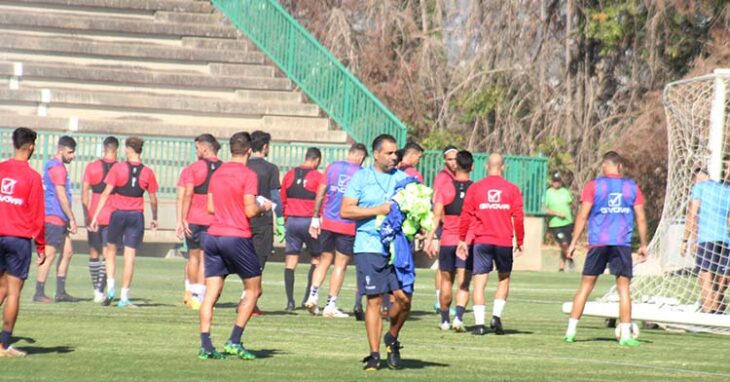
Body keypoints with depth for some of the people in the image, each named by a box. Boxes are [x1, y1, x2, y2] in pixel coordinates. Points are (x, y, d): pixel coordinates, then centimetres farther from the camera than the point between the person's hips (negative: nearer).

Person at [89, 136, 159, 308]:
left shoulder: (118, 168, -5)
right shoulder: (147, 172, 1)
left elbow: (106, 193, -7)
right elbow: (153, 199, 8)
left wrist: (95, 216, -4)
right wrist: (155, 219, 24)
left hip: (118, 213, -1)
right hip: (137, 216, 1)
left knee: (110, 249, 18)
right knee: (130, 256, 3)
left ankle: (110, 287, 4)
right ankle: (124, 298, 4)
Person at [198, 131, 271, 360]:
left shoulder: (217, 173, 10)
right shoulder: (248, 175, -9)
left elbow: (211, 208, 13)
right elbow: (250, 211, -13)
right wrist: (264, 207, 7)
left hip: (213, 236, 6)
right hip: (237, 237, -6)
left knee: (211, 293, 4)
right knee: (253, 289, 9)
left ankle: (205, 346, -2)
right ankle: (234, 341, 1)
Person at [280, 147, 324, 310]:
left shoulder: (289, 174, 8)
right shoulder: (317, 176, -6)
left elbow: (282, 198, 12)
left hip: (291, 221, 4)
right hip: (310, 222, -4)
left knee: (291, 260, 4)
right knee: (316, 258, 10)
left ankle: (290, 300, -1)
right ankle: (308, 297, 2)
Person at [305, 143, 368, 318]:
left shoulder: (332, 167, 4)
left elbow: (320, 194, 4)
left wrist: (315, 218, 10)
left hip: (328, 223, 3)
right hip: (349, 225, -3)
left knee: (324, 260, 16)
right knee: (340, 264, 4)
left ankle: (313, 295, 1)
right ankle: (331, 305, 4)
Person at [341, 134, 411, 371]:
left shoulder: (402, 178, 12)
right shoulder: (361, 177, 4)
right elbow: (346, 211, -3)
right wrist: (378, 210, -10)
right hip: (369, 247, -2)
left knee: (404, 298, -8)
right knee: (374, 301, -2)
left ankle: (392, 339, 19)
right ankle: (374, 355, 5)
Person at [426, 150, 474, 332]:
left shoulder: (444, 189, -1)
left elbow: (436, 216, -8)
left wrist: (429, 239, -8)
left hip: (447, 241, 1)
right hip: (469, 242, -1)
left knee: (446, 281, 14)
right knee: (463, 284, -2)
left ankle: (444, 320, 22)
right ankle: (459, 317, -21)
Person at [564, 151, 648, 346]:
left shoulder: (593, 186, 2)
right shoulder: (632, 187, 7)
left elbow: (583, 215, -2)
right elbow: (641, 218, 6)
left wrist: (573, 242, 1)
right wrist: (643, 244, 13)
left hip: (598, 242, 0)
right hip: (622, 243, 0)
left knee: (586, 285, 6)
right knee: (623, 286, 2)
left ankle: (571, 330, 6)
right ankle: (625, 334, -3)